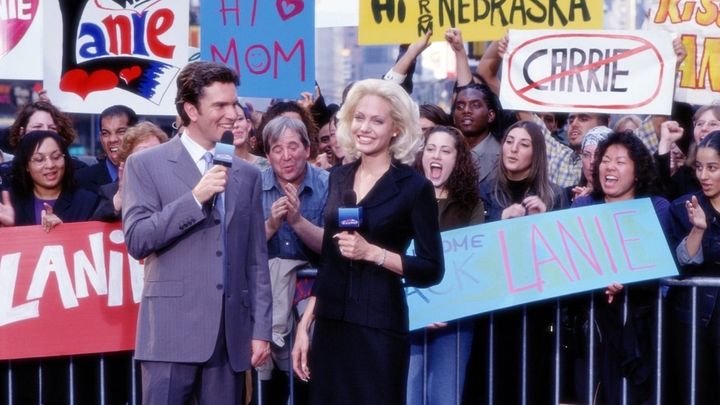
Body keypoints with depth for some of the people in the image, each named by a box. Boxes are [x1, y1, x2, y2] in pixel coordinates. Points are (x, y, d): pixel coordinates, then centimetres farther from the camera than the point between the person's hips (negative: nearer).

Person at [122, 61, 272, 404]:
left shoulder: (247, 174, 15)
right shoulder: (146, 164, 2)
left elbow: (256, 259, 14)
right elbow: (136, 240, -8)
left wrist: (261, 328, 8)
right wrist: (196, 198, -15)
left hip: (232, 334, 4)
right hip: (173, 331, -4)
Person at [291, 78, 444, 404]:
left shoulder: (415, 187, -6)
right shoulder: (339, 178, 10)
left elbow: (432, 270, -8)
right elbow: (328, 259, 14)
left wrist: (371, 252, -19)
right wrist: (305, 324, 10)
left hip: (379, 327, -5)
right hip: (330, 324, 5)